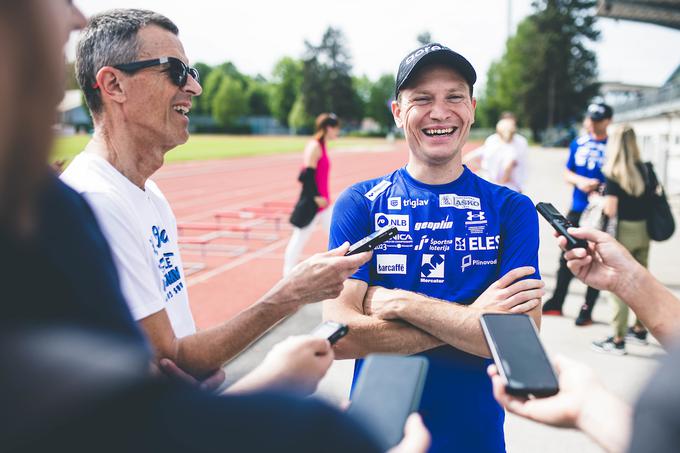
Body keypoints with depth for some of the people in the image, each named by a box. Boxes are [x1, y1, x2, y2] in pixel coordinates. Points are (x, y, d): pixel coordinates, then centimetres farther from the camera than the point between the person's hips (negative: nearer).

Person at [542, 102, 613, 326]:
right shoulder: (578, 144, 8)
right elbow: (567, 173, 13)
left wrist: (602, 188, -20)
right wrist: (579, 180, -7)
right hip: (577, 210, 4)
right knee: (567, 257, 11)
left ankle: (587, 309, 15)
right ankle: (556, 303, 23)